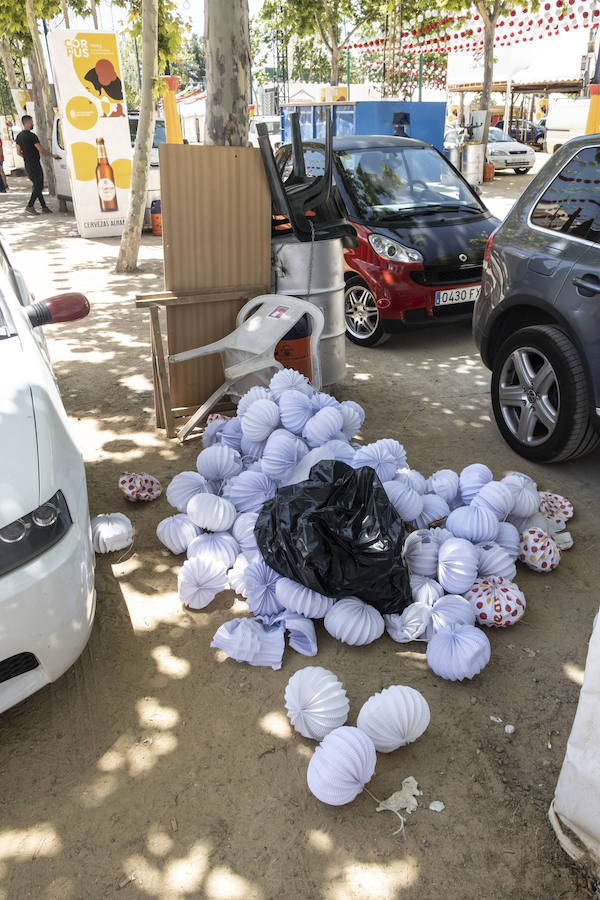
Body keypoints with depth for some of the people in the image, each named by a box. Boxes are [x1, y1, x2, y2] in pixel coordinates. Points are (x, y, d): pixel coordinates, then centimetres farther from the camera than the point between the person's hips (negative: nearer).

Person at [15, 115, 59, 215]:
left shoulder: (19, 136, 11)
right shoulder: (32, 136, -16)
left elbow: (19, 152, 16)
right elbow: (42, 150, -17)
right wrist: (52, 155, -4)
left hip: (27, 165, 9)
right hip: (35, 165, -9)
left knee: (37, 186, 14)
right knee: (39, 187, -5)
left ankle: (44, 206, 16)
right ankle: (29, 206, -10)